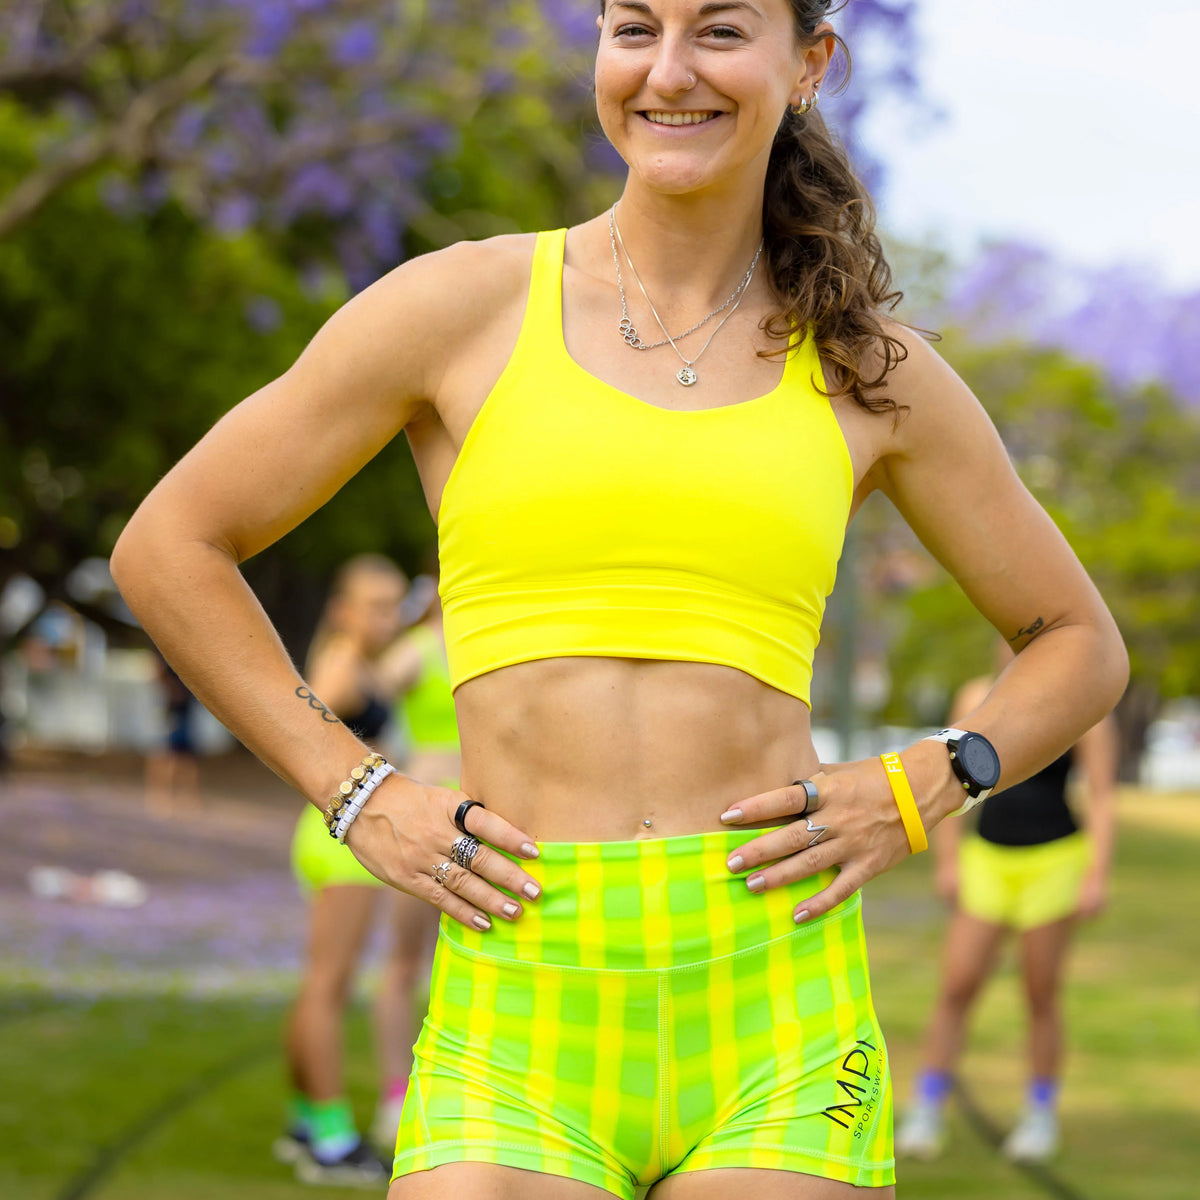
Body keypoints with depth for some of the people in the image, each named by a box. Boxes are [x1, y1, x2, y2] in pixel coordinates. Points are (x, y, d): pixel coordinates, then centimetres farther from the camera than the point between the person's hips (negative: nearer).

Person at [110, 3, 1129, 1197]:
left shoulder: (869, 372, 11)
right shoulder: (466, 306, 6)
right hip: (521, 1011, -1)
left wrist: (917, 792, 4)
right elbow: (168, 548, 10)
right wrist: (354, 792, 2)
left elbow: (1081, 643, 21)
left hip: (775, 1013, 1)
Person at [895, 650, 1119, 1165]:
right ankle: (924, 1116, 1)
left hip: (1054, 860, -2)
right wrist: (947, 862, 2)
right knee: (956, 987, -6)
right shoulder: (977, 698, 2)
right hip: (988, 858, 2)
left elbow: (1103, 798, -8)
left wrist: (1097, 876, -15)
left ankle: (1041, 1116, 20)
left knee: (1041, 994, 3)